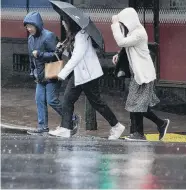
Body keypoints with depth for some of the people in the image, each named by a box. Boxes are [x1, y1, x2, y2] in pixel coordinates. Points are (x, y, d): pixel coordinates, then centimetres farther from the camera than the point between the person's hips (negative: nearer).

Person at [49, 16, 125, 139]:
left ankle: (117, 126, 10)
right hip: (78, 73, 10)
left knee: (96, 101, -1)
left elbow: (77, 57, -26)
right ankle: (65, 129, 3)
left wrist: (63, 73, -27)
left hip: (88, 73, -10)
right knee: (68, 98, 3)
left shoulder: (81, 35, -20)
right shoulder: (73, 35, 10)